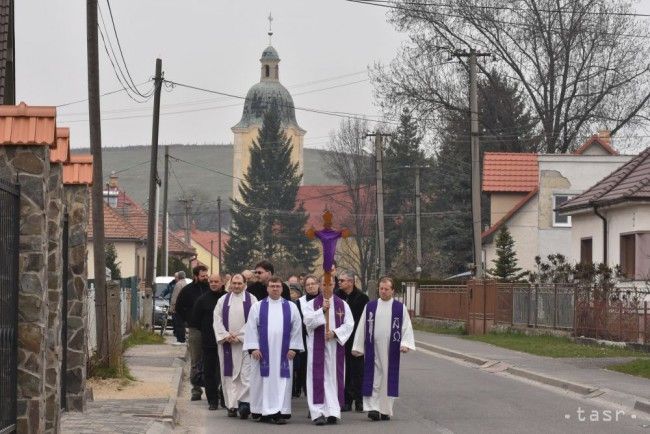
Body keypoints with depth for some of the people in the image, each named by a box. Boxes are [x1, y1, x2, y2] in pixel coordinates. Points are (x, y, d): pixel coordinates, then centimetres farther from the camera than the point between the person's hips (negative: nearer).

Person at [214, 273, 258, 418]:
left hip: (245, 342, -3)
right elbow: (217, 319, 6)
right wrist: (225, 335, -9)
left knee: (246, 374, -9)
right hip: (227, 343, 3)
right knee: (230, 375, 3)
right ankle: (232, 405, 6)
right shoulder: (223, 300, 11)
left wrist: (238, 335, -11)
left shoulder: (251, 300, 3)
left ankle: (244, 402, -9)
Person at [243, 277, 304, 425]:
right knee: (263, 381, 2)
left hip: (283, 353, 0)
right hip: (262, 352, 0)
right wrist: (253, 347, -7)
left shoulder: (291, 307, 7)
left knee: (282, 382, -3)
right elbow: (251, 328, 1)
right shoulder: (257, 307, 5)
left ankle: (281, 413, -4)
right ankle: (264, 412, 9)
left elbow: (296, 329, 5)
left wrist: (293, 348, -3)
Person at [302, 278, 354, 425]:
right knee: (318, 378, -6)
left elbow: (349, 324, 2)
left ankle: (333, 412, 0)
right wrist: (322, 310, -20)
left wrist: (335, 333, -12)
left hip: (336, 346, 2)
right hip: (317, 346, -2)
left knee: (334, 378, 0)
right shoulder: (311, 304, 4)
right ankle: (318, 413, -10)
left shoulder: (342, 305, 8)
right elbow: (308, 321, -10)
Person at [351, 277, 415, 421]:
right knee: (374, 379, -4)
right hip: (373, 349, 1)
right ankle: (373, 408, -6)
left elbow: (407, 327, 1)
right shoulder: (370, 306, 7)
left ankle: (386, 411, 12)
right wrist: (357, 347, 6)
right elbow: (362, 327, 8)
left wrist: (405, 343, -14)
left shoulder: (400, 308, 3)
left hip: (391, 350, 0)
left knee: (388, 379, 4)